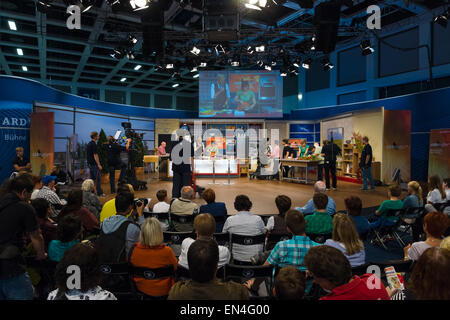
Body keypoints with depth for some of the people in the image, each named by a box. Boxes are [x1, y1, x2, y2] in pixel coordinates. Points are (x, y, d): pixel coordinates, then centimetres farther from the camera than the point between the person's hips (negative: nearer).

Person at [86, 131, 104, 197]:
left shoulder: (89, 144, 14)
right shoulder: (93, 144, -15)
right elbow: (95, 155, -20)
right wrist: (99, 164, -20)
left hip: (90, 163, 10)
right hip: (94, 164, -10)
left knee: (92, 178, 13)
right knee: (98, 179, -5)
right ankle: (100, 193, -3)